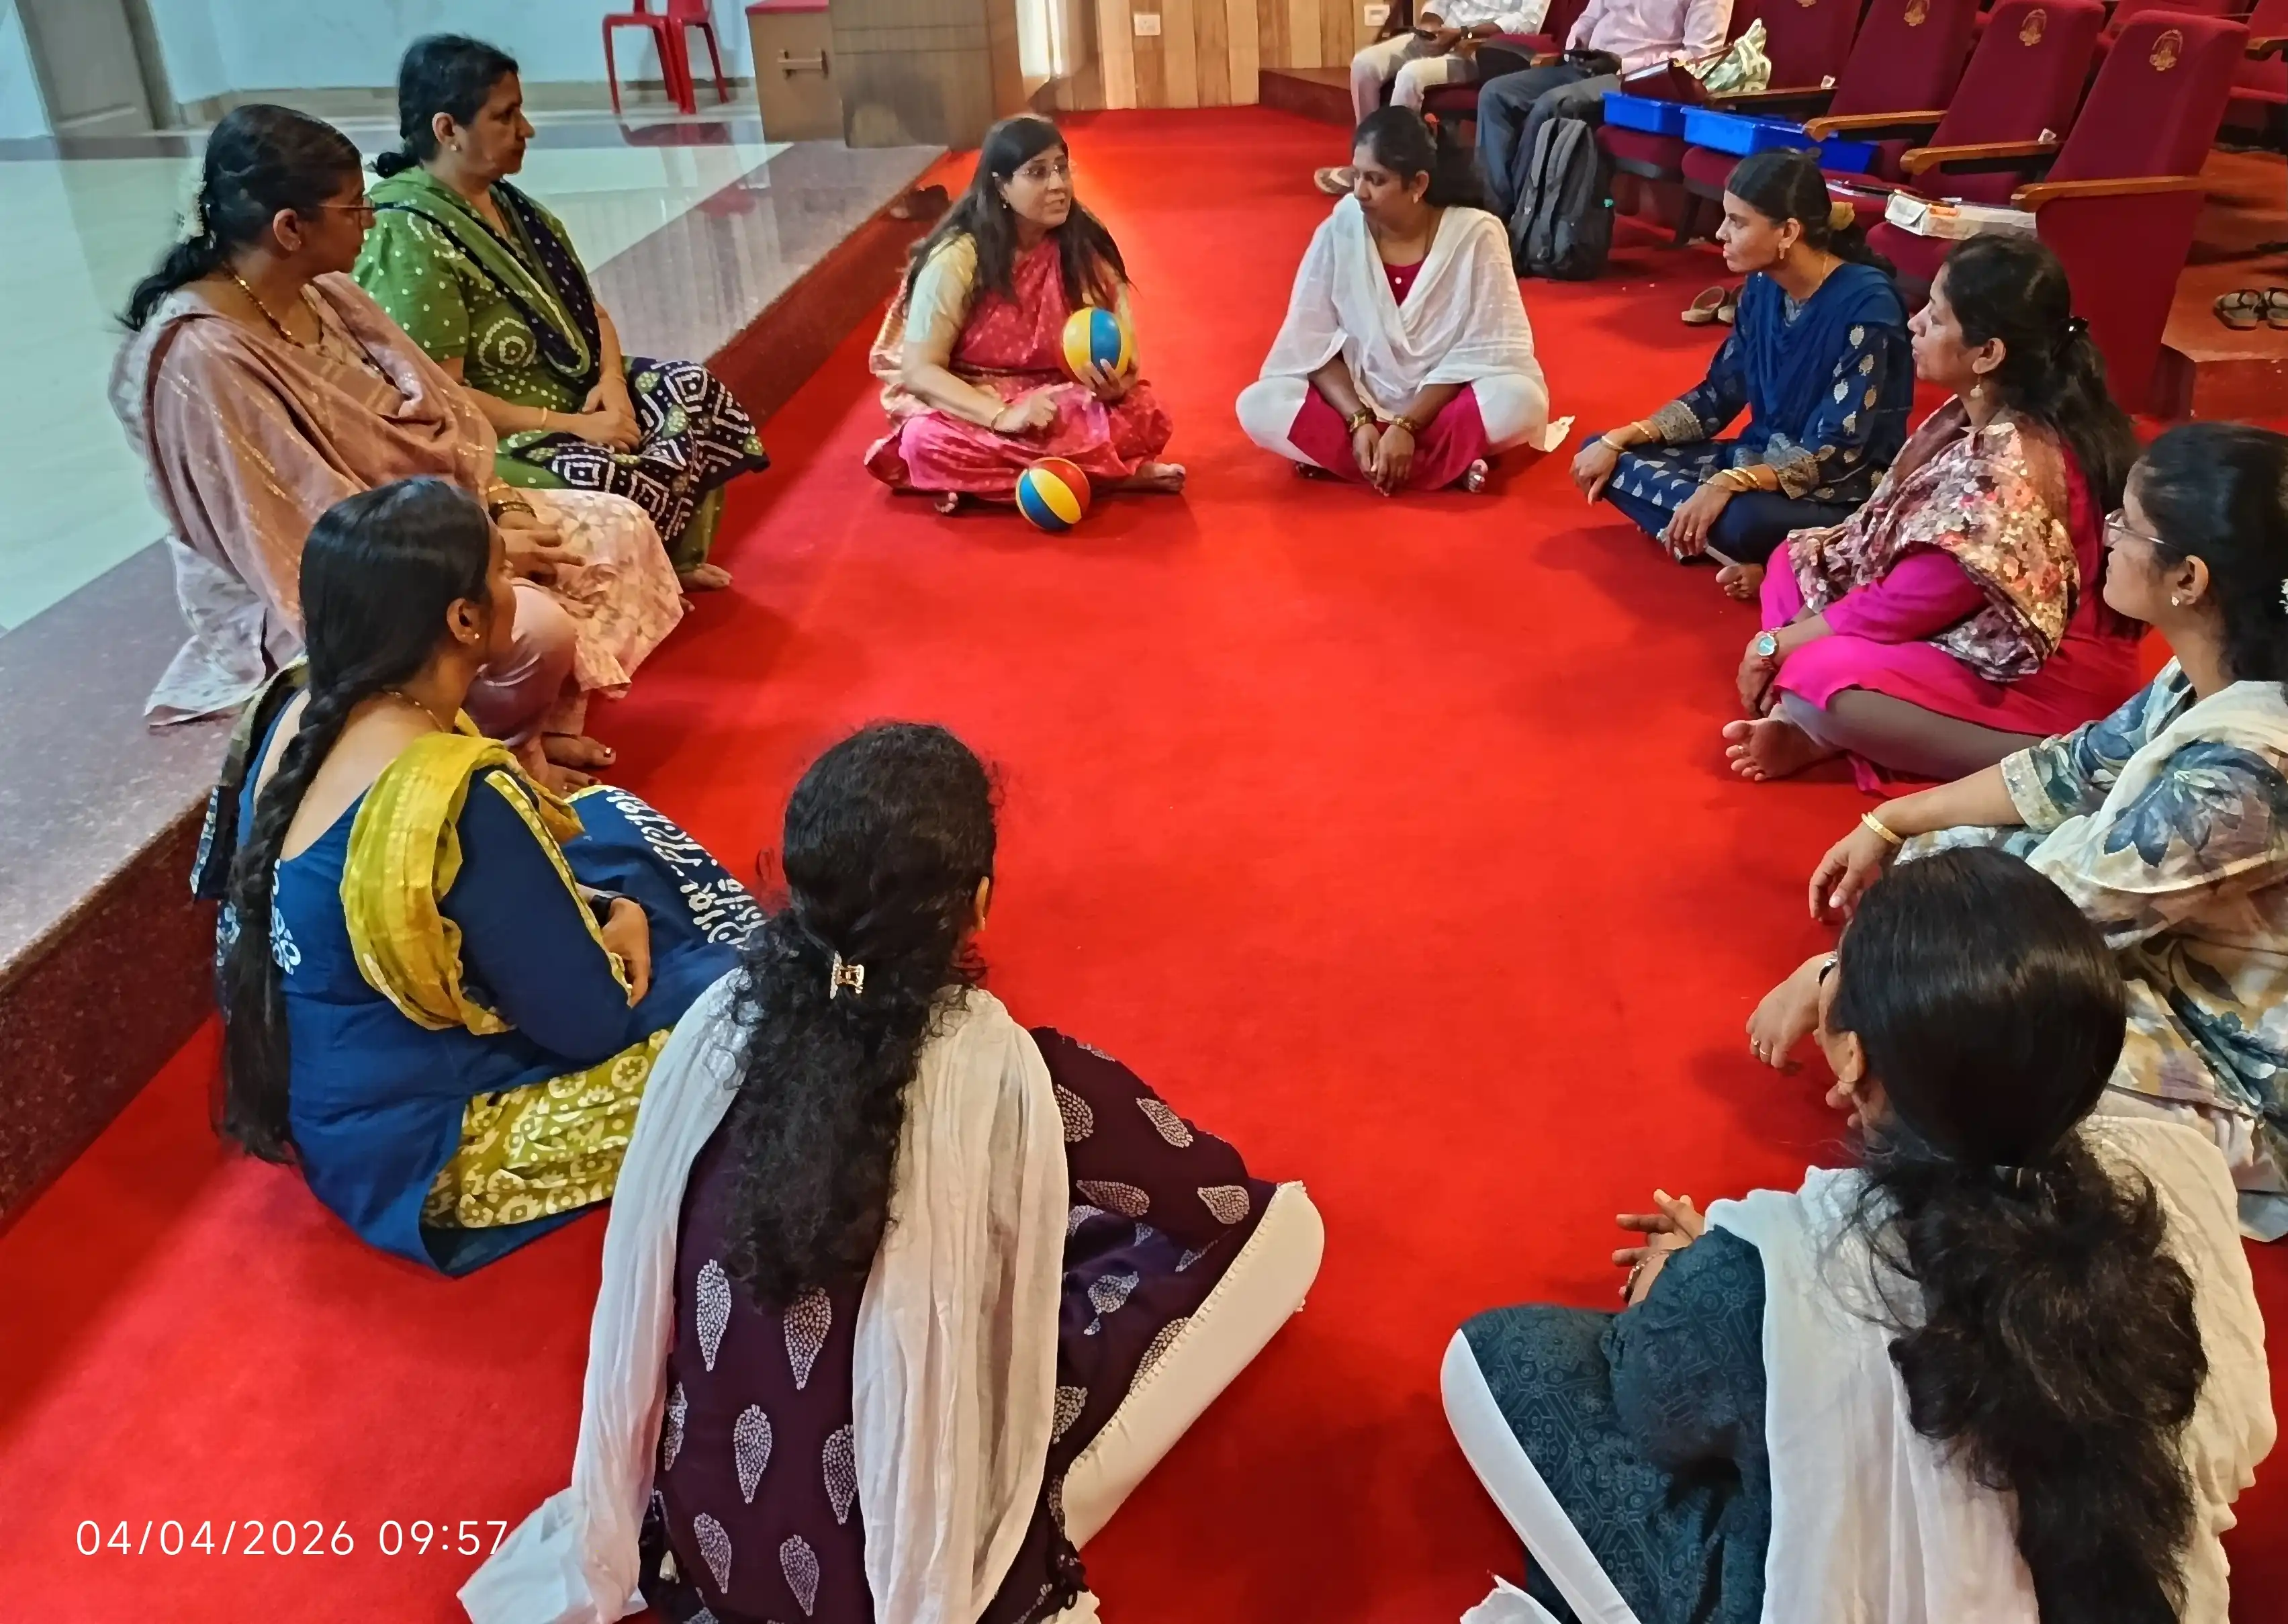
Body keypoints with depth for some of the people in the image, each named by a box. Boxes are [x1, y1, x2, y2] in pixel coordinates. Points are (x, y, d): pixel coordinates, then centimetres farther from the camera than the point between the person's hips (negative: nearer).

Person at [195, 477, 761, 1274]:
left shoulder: (300, 704, -8)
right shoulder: (456, 801, -34)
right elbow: (589, 1022, -24)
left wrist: (599, 910, -2)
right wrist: (612, 936, -2)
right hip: (416, 1142, -8)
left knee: (613, 824, 14)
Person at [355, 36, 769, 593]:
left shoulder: (514, 208, 8)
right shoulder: (409, 245, -21)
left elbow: (588, 309, 12)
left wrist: (611, 379, -10)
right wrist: (569, 426, -23)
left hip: (569, 392, 10)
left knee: (694, 392, -3)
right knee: (615, 480, -31)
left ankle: (673, 561, 9)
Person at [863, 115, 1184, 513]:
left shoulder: (1085, 248, -7)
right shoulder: (958, 257, -18)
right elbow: (919, 368, -19)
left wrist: (1115, 385, -29)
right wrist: (1002, 416, -32)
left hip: (1057, 403, 3)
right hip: (970, 408, -2)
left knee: (1143, 416, -23)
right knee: (928, 443, -36)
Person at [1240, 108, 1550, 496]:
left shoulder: (1476, 236, -14)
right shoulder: (1339, 231, -8)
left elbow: (1480, 353, -13)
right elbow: (1313, 344, -7)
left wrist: (1407, 426, -23)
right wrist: (1360, 421, -21)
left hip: (1445, 405, -2)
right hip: (1356, 403, 2)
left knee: (1520, 402, -33)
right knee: (1258, 405, -23)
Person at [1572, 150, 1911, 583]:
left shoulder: (1867, 303, -22)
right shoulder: (1763, 288, 0)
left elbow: (1838, 451, -25)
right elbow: (1717, 395, 7)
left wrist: (1728, 484, -37)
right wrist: (1618, 440, -5)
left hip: (1843, 495, -8)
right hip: (1761, 459, 9)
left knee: (1745, 519, -41)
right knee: (1608, 460, -3)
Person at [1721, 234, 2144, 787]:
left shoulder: (2014, 465, -29)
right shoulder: (1976, 415, 1)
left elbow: (1912, 604, -24)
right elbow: (1892, 533, 9)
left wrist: (1781, 643, -11)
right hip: (1995, 634, 11)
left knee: (1821, 678, -28)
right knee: (1795, 561, 6)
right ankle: (1821, 720, -12)